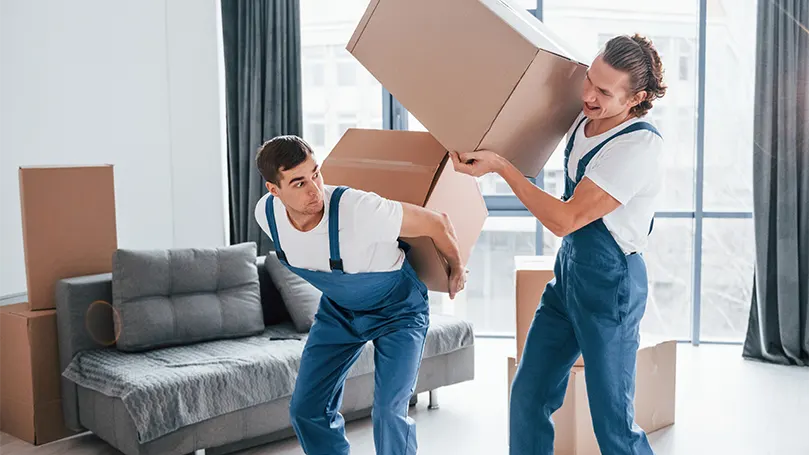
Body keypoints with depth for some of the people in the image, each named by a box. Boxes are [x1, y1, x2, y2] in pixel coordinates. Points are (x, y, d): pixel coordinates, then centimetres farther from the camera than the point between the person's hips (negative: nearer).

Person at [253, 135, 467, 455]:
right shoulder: (266, 213, -20)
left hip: (397, 308, -5)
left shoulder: (358, 209, -39)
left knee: (388, 411, -15)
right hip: (338, 309, 5)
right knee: (306, 409, 3)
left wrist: (456, 269, -6)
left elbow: (436, 222, -24)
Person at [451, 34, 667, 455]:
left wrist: (499, 166, -19)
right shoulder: (584, 117, 1)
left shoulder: (639, 144, -22)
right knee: (527, 397, 11)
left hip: (610, 284, -8)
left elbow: (564, 221, -22)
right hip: (567, 272, 8)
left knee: (612, 421, 1)